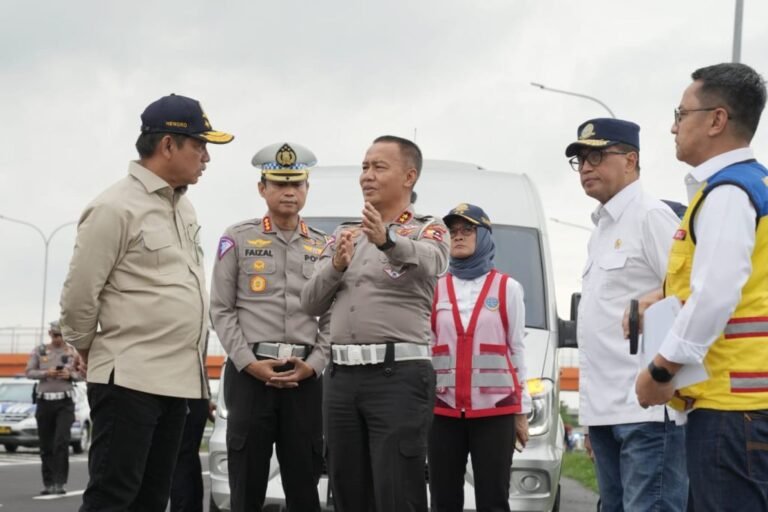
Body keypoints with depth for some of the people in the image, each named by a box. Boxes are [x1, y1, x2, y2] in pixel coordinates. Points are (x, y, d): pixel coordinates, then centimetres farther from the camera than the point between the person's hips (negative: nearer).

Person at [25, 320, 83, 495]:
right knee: (46, 446, 6)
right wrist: (46, 373, -14)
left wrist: (70, 375, -13)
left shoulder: (72, 352, 3)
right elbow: (29, 372, 2)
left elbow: (82, 374, 7)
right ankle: (48, 483, 15)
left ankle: (59, 482, -14)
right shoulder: (39, 351, 5)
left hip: (65, 402, -2)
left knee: (62, 442, -15)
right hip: (44, 400, 2)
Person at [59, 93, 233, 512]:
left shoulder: (183, 207, 15)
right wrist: (94, 352, 3)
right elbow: (78, 297, -10)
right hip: (129, 381, -9)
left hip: (177, 380, 9)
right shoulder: (116, 208, -12)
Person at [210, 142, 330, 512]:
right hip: (249, 372, -2)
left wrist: (314, 364, -7)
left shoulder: (324, 247, 12)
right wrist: (249, 363, -10)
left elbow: (332, 317, 9)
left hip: (306, 377, 2)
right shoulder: (237, 239, 5)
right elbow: (221, 310, 1)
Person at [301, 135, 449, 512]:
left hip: (399, 376, -6)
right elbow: (311, 304, 13)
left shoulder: (427, 232, 1)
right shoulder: (344, 236, 20)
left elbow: (429, 262, -24)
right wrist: (336, 267, -7)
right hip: (342, 377, 6)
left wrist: (388, 240, -45)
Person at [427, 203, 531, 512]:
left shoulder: (507, 288, 6)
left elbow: (517, 350, 8)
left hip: (495, 409, -2)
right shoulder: (435, 288, 9)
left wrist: (522, 411, 6)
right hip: (443, 409, 2)